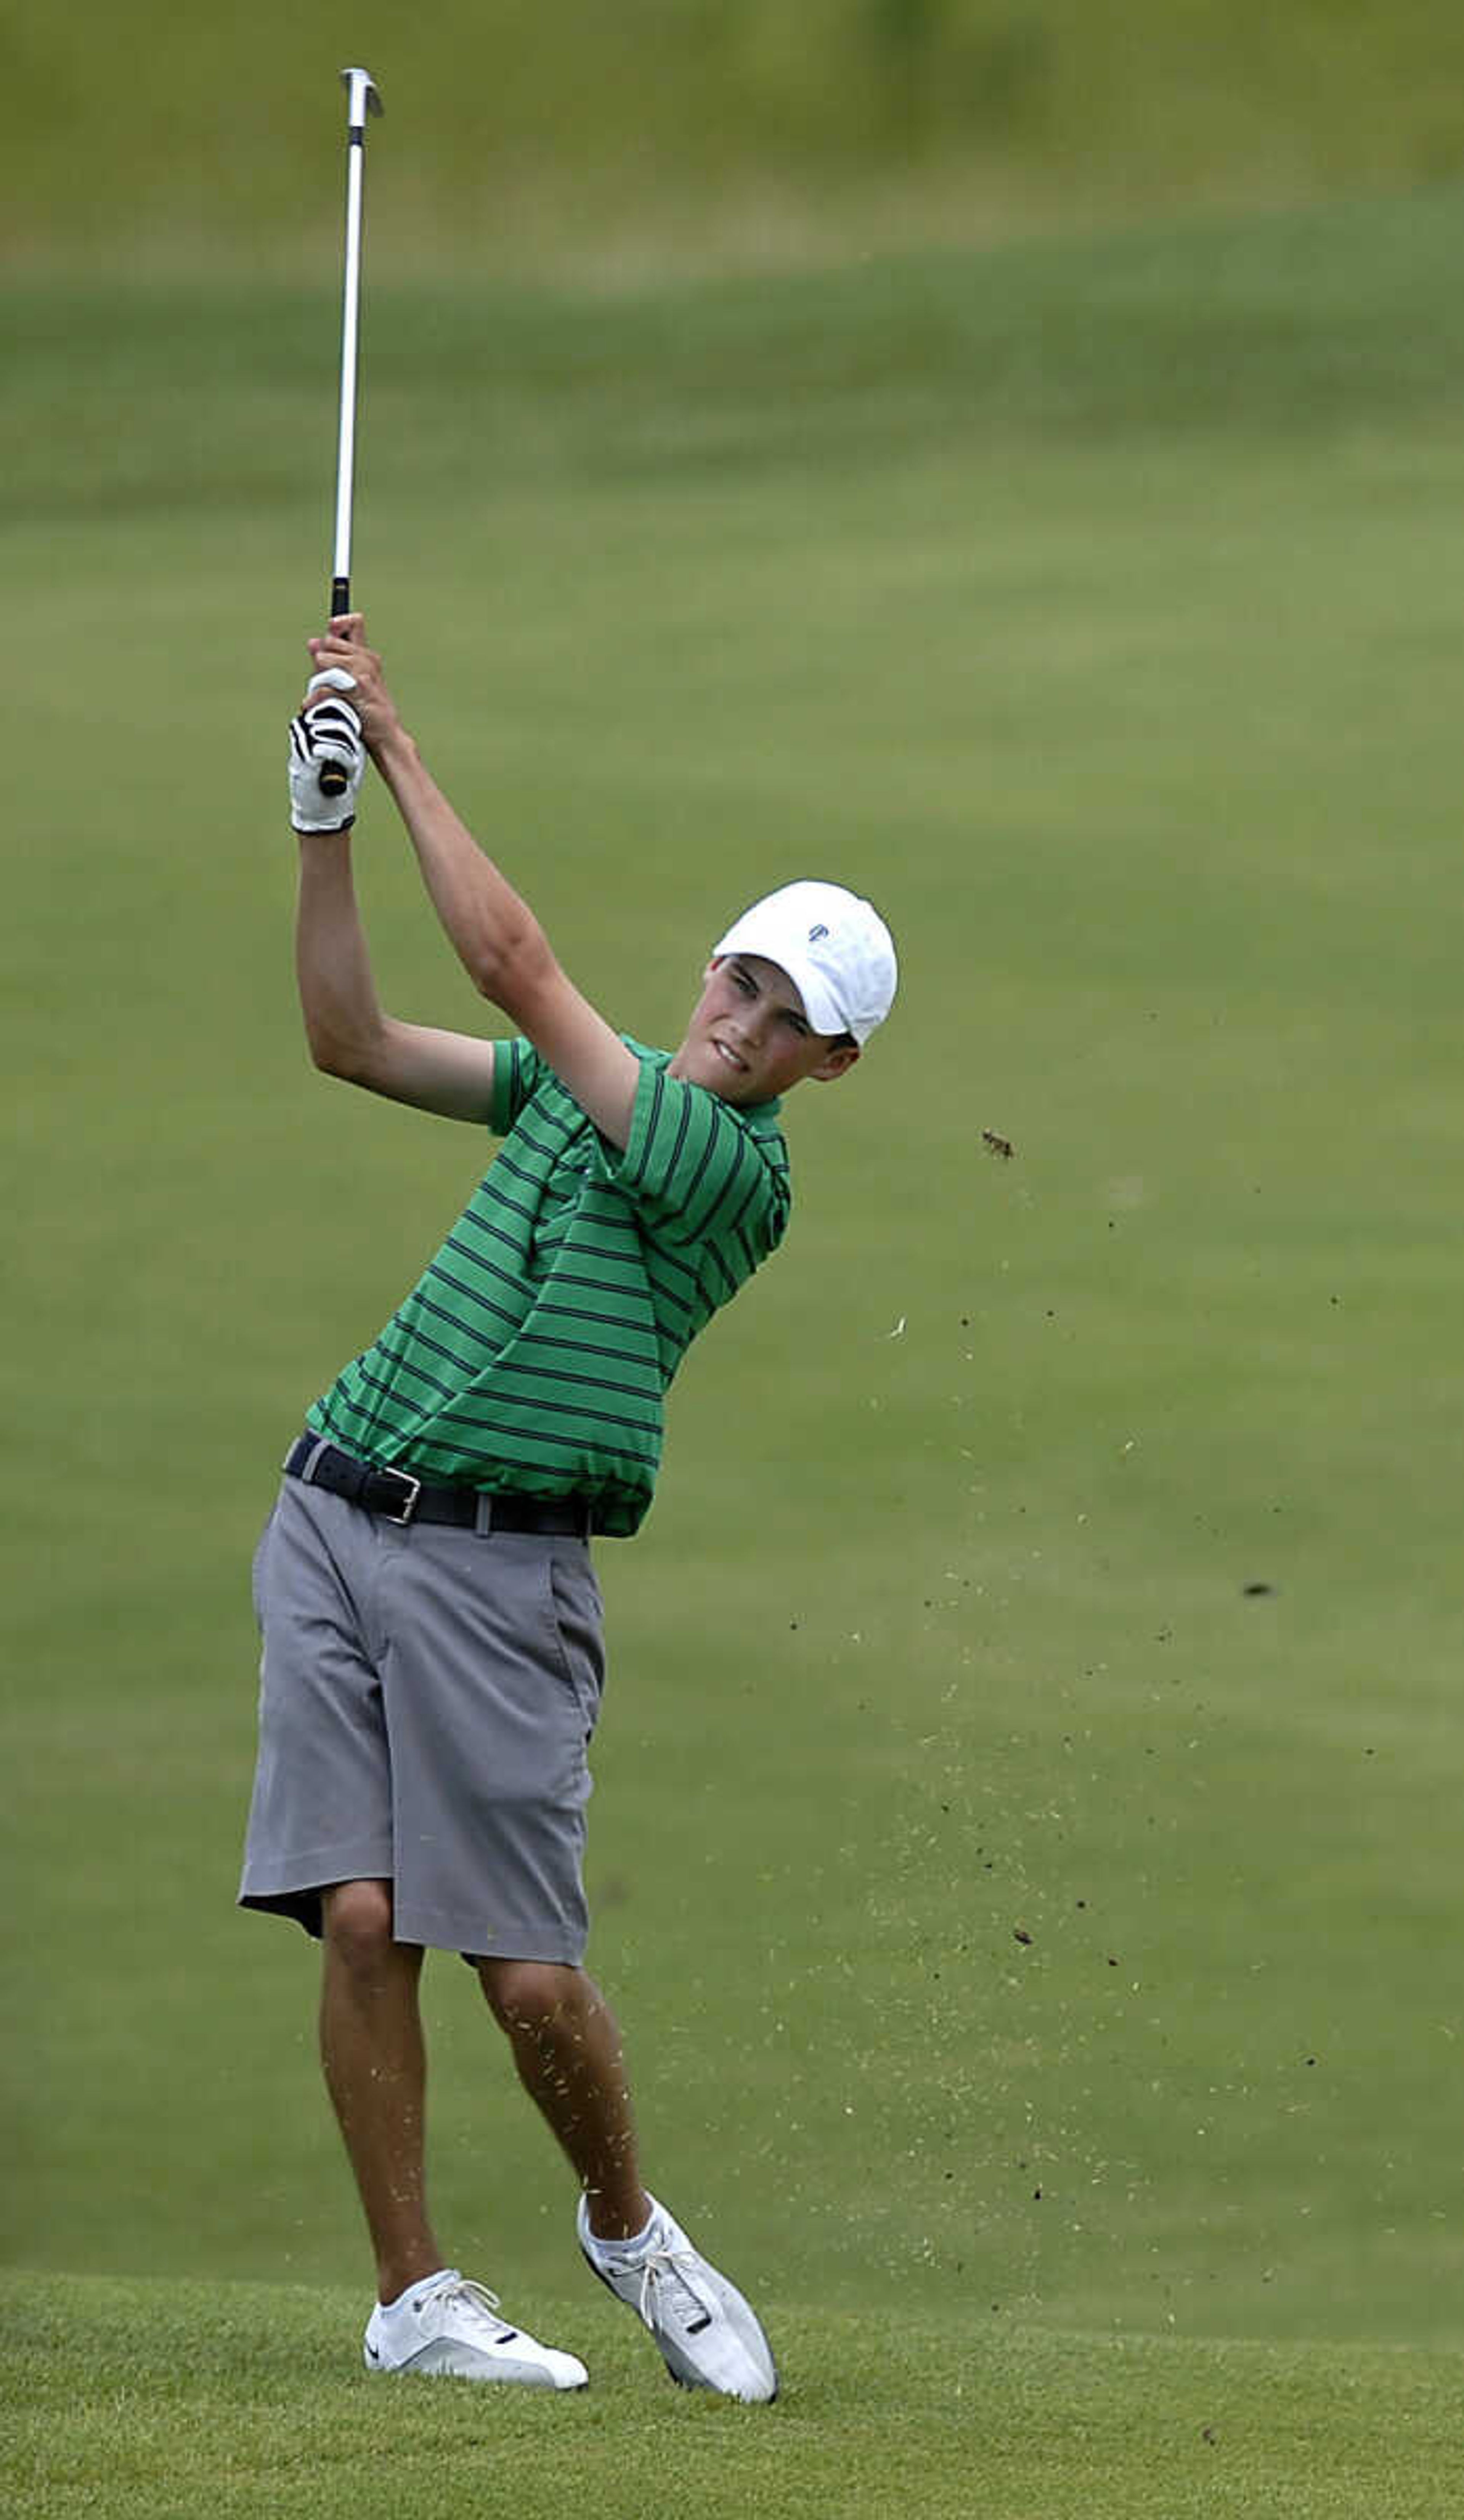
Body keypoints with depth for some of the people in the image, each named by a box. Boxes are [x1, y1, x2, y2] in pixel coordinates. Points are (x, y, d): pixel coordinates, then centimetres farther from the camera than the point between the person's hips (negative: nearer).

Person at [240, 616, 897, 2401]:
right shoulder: (585, 1077, 12)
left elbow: (515, 964, -13)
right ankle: (412, 2298, 2)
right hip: (340, 1517, 5)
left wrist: (403, 749, -7)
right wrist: (328, 817, 0)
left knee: (531, 1978, -7)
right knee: (362, 1919, -6)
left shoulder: (737, 1171, -10)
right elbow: (351, 1037, 12)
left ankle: (625, 2226, 21)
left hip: (498, 1569, -5)